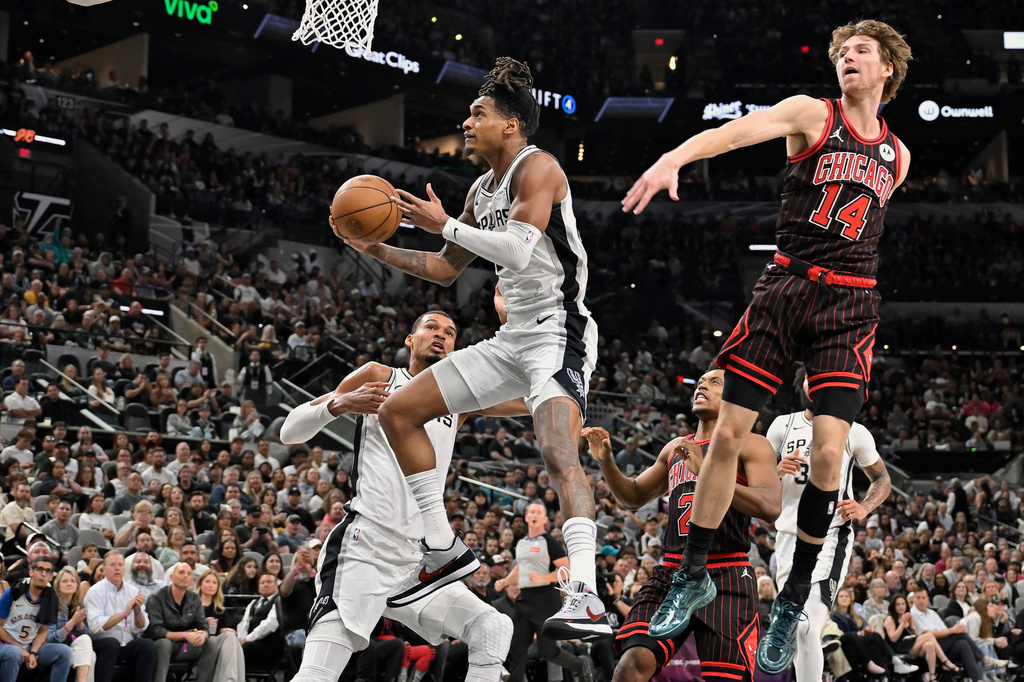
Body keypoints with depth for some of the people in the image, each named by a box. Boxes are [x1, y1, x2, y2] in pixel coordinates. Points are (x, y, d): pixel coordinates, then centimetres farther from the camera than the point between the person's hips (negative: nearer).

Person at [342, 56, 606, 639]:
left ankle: (586, 596, -41)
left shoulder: (537, 167, -10)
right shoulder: (483, 191, 17)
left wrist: (444, 224, -15)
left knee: (558, 452, -32)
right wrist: (376, 249, 16)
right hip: (513, 337, 10)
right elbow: (447, 269, 27)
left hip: (558, 332, -10)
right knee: (398, 413, 10)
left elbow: (518, 249, -25)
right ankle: (445, 551, 15)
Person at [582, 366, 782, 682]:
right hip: (672, 572, 5)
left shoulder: (750, 445, 1)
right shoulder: (676, 448, 21)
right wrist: (606, 461, 10)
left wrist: (708, 472, -24)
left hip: (726, 576, -4)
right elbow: (633, 497, 31)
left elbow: (771, 508, -15)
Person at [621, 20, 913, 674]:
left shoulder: (897, 156, 14)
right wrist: (673, 158, -36)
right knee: (729, 434, -3)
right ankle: (695, 575, 14)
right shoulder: (812, 114, 1)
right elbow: (738, 130, -17)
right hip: (785, 286, -2)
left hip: (849, 305, 2)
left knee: (827, 452, -11)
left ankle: (794, 602, 3)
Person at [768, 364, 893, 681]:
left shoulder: (854, 432, 2)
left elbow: (882, 480, 14)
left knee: (808, 628, -19)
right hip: (789, 535, 4)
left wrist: (865, 508, -5)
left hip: (832, 536, -4)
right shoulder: (782, 426, 8)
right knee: (795, 627, 11)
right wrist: (778, 470, -10)